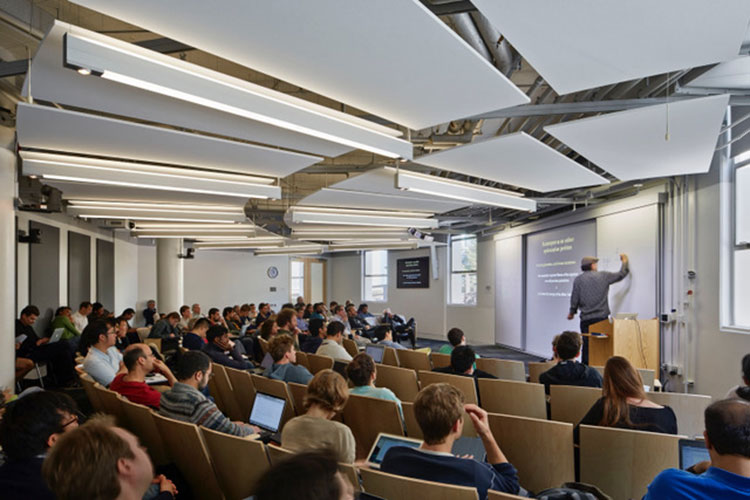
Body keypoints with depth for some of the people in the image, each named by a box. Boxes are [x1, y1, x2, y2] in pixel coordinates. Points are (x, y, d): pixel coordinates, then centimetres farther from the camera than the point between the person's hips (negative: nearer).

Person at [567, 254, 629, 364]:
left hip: (586, 319, 0)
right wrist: (624, 262, 34)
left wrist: (572, 312, 16)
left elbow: (575, 298, 1)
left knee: (587, 346, 2)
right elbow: (621, 275, 16)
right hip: (602, 317, 0)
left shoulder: (578, 279, 2)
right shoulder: (603, 276, 3)